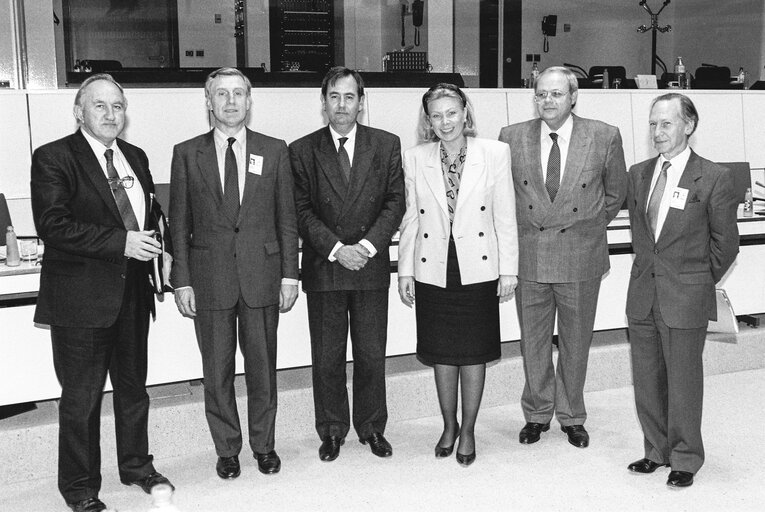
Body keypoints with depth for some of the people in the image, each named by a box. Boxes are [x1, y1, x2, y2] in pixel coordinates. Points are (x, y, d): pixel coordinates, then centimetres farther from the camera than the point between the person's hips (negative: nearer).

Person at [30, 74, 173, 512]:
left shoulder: (136, 158, 11)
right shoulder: (53, 158, -9)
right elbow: (52, 224, -19)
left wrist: (152, 244, 3)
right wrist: (121, 242, -23)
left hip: (133, 293, 6)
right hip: (81, 297, -6)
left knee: (133, 387, 19)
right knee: (81, 397, 5)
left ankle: (137, 465, 37)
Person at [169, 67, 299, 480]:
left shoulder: (274, 151, 5)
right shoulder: (187, 153, 4)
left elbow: (287, 218, 5)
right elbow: (179, 224, 4)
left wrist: (289, 274, 0)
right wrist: (182, 281, -2)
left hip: (262, 275, 0)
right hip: (210, 278, 0)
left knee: (262, 365, 9)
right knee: (217, 370, 8)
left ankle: (264, 443, 26)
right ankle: (227, 449, 24)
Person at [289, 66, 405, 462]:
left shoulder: (386, 145, 5)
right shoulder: (302, 151, 2)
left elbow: (395, 202, 1)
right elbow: (302, 211, -2)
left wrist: (367, 245, -12)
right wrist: (335, 248, -13)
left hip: (371, 266, 1)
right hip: (322, 268, 0)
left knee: (371, 355, 8)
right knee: (326, 358, 7)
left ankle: (371, 427, 25)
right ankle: (332, 430, 23)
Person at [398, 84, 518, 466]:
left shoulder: (495, 153, -3)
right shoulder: (415, 159, 2)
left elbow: (505, 216, -2)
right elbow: (410, 219, 5)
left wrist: (509, 269, -4)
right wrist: (404, 271, 3)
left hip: (478, 270, -1)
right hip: (433, 272, 2)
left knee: (474, 353, 7)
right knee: (442, 353, 12)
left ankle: (468, 430, 24)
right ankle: (449, 425, 31)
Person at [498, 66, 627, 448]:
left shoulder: (605, 138, -4)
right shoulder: (512, 138, -1)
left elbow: (615, 193, 10)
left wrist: (588, 227, 9)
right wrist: (521, 229, 7)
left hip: (580, 258, -1)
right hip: (529, 257, 1)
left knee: (575, 343, 12)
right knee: (533, 342, 11)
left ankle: (572, 417, 30)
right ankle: (537, 414, 30)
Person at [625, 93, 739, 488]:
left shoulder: (714, 179, -8)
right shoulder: (638, 174, 7)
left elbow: (726, 243, -1)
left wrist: (697, 282, 5)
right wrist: (648, 271, 12)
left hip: (686, 300, -5)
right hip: (642, 296, 5)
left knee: (683, 382, 6)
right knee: (646, 381, 13)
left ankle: (685, 459, 24)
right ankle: (657, 451, 31)